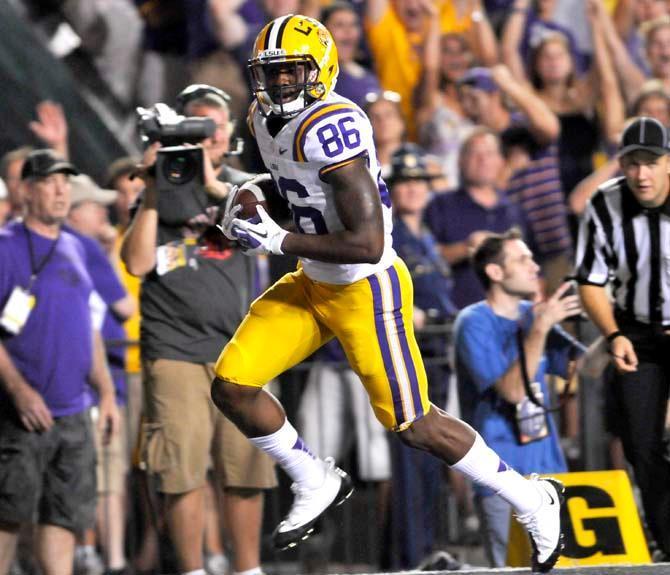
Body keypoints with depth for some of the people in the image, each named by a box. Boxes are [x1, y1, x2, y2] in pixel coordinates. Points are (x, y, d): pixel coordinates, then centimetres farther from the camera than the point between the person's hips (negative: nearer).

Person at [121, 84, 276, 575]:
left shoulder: (243, 186, 12)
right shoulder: (162, 193, 6)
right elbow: (137, 263, -5)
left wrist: (215, 185, -21)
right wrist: (151, 196, -12)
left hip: (236, 348, 2)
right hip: (174, 350, -2)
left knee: (248, 470, 2)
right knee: (184, 473, -6)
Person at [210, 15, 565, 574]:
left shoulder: (329, 128, -28)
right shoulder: (268, 117, 1)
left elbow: (368, 244, -31)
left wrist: (279, 241, -26)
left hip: (366, 291, -8)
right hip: (313, 285, 8)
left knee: (415, 426, 0)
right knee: (232, 386, -2)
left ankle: (532, 501, 20)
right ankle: (317, 483, 19)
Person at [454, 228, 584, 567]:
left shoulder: (533, 315, 10)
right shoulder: (473, 324, -10)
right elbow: (513, 389, -19)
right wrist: (540, 329, -24)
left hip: (547, 468, 7)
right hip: (502, 475, -7)